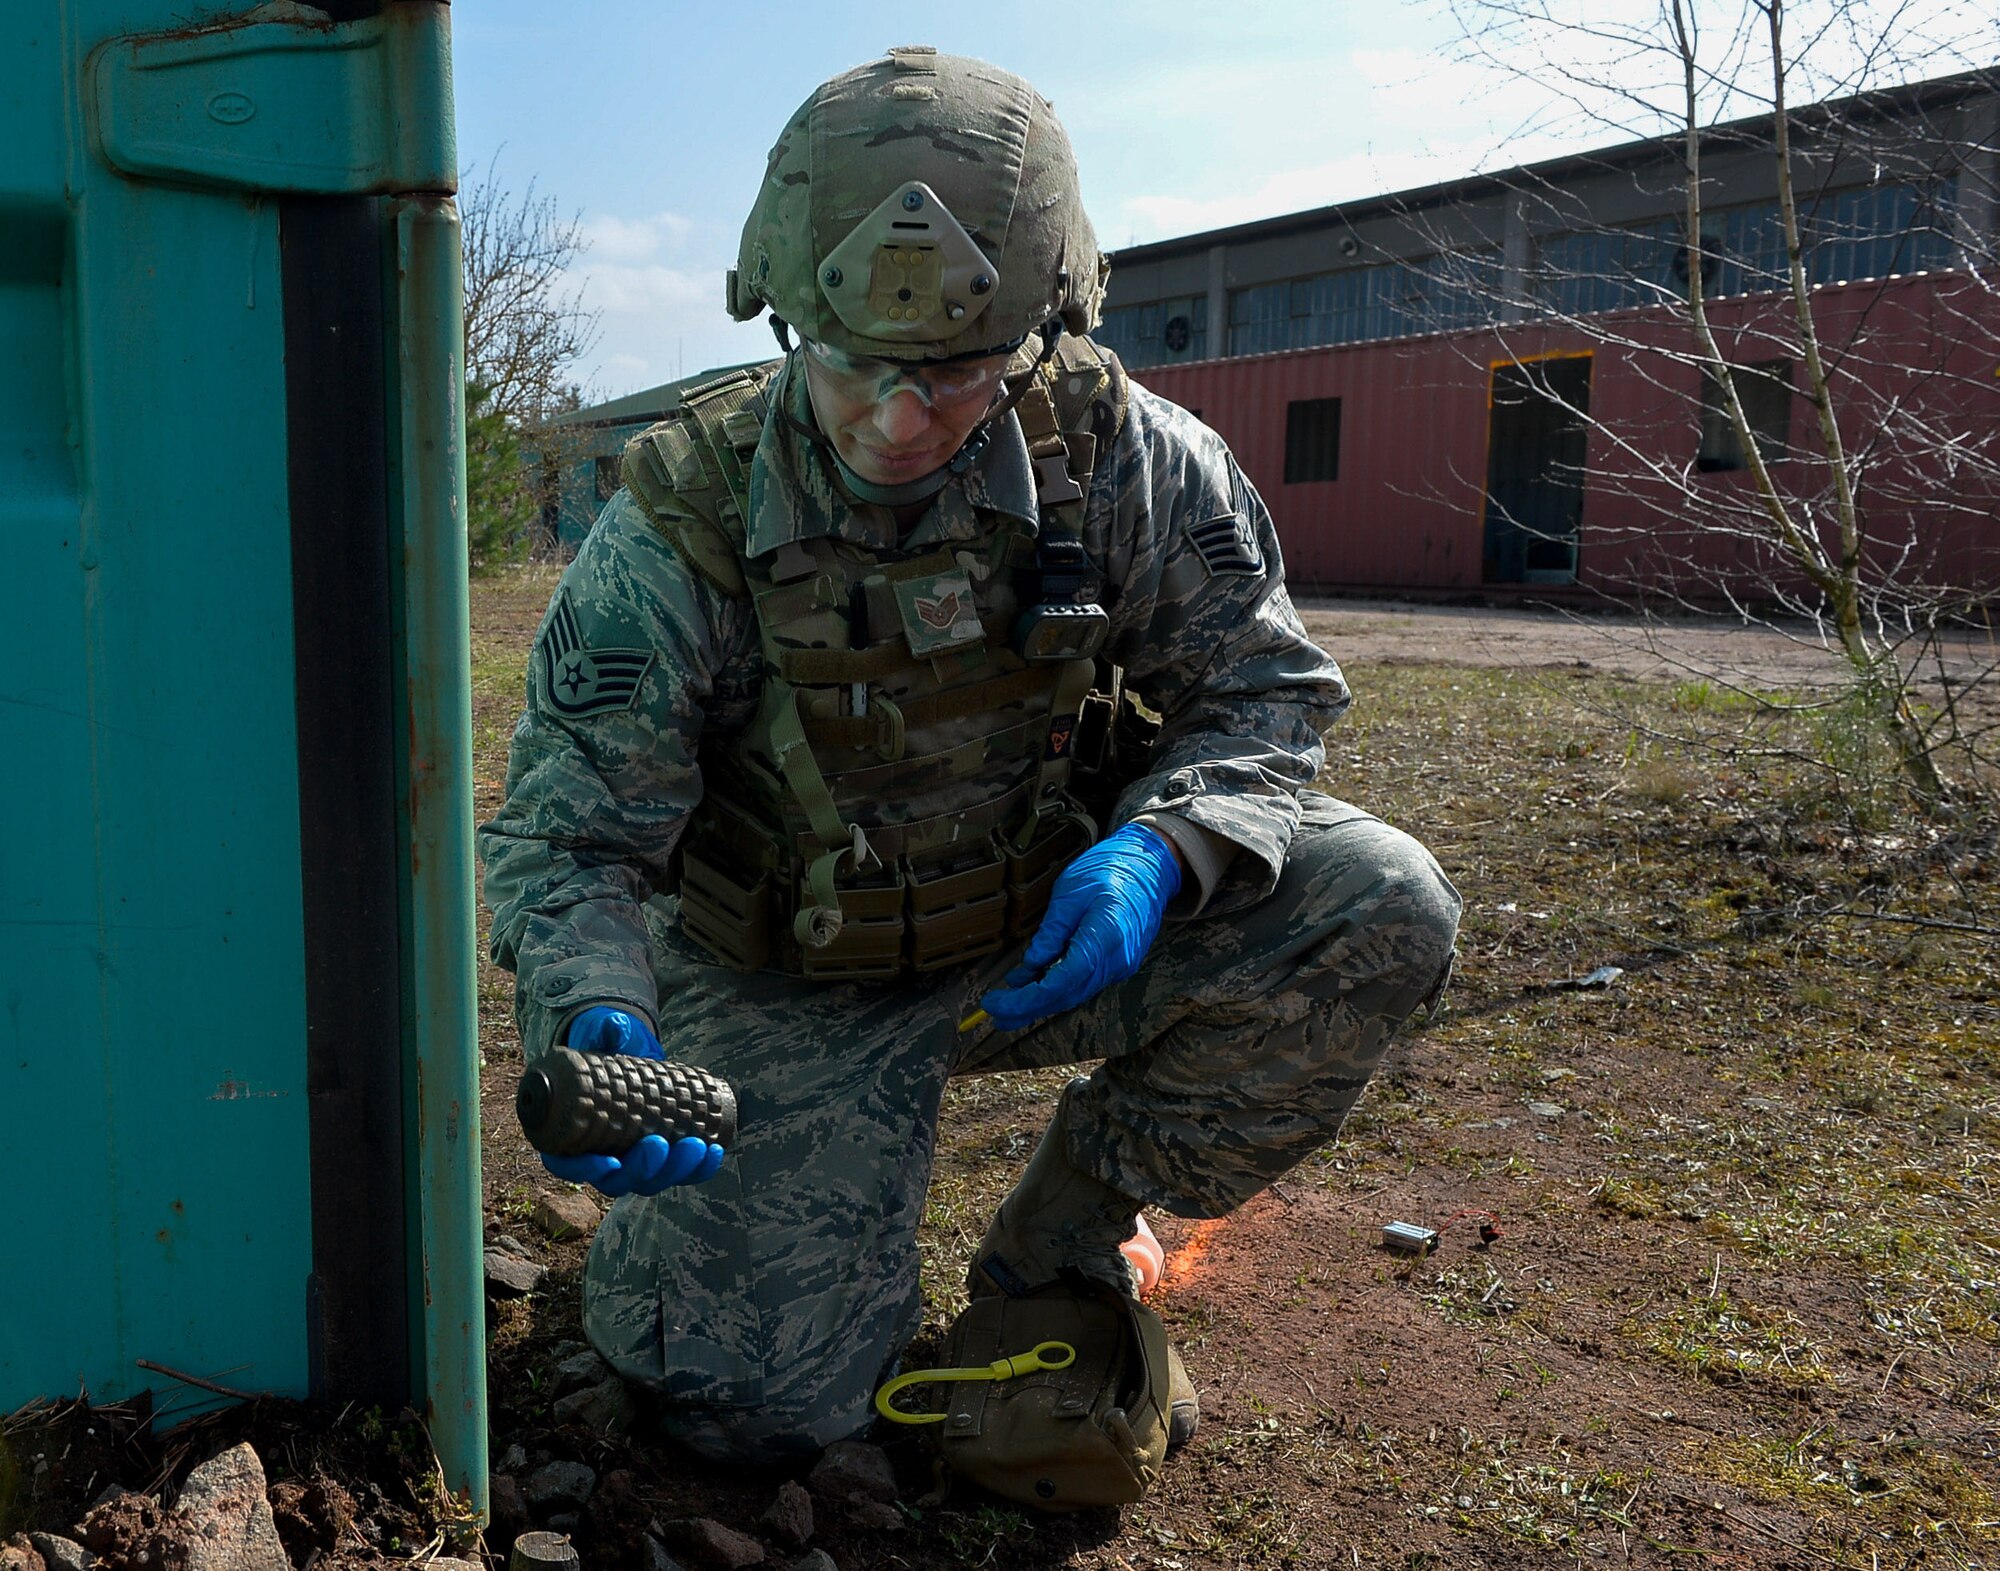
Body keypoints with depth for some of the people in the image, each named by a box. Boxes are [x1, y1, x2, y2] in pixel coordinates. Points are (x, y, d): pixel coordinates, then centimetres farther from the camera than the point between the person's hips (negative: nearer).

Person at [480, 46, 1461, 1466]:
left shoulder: (1112, 453, -15)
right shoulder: (683, 524, -20)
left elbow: (1264, 688, -7)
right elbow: (571, 839, -17)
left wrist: (1161, 849, -28)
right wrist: (592, 1024, -39)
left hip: (1051, 933, 2)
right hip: (795, 984, -2)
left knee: (1381, 908, -21)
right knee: (763, 1398, -13)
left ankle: (1060, 1243, -1)